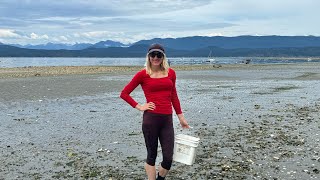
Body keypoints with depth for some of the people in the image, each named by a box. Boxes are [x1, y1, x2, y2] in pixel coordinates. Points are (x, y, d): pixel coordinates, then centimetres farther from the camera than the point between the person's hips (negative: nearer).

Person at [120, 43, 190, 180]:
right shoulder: (143, 74, -1)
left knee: (168, 158, 4)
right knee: (151, 155, 8)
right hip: (150, 118, -3)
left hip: (167, 120, 3)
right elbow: (124, 93, 4)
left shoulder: (170, 73, 8)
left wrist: (181, 117, 16)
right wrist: (139, 107, -4)